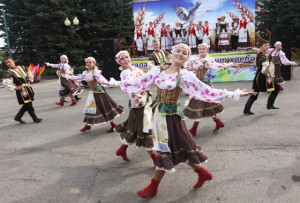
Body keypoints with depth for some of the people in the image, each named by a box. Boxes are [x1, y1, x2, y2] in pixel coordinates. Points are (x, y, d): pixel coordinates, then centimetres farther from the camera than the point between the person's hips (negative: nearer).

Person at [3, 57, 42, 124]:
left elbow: (29, 74, 19)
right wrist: (16, 88, -17)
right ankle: (35, 118, 8)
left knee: (27, 104, 13)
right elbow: (6, 83, -21)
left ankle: (18, 117, 28)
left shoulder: (20, 68, 7)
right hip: (21, 90, -7)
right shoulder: (9, 73, -12)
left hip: (28, 88, 7)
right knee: (28, 104, -3)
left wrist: (28, 83, 10)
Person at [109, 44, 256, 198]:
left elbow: (206, 91, -10)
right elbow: (138, 82, 8)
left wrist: (235, 94, -13)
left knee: (165, 149, 5)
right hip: (159, 112, 5)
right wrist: (114, 83, 12)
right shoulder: (158, 70, 2)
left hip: (171, 115, -5)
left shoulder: (185, 75, -10)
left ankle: (153, 187, 26)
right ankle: (202, 173, 35)